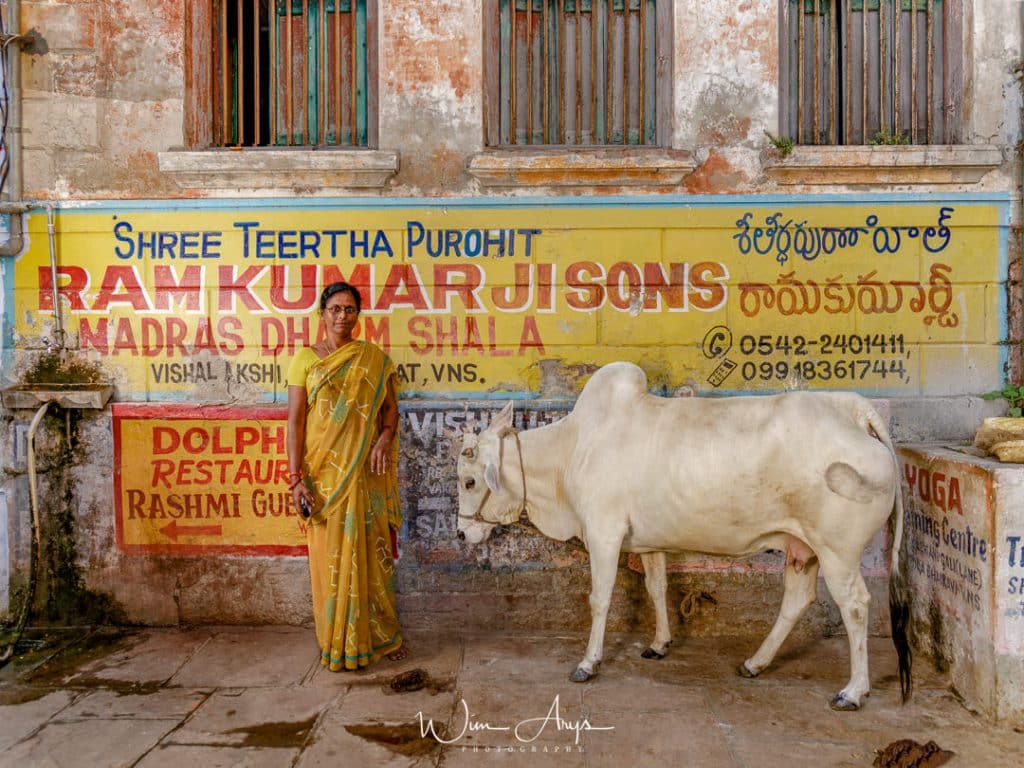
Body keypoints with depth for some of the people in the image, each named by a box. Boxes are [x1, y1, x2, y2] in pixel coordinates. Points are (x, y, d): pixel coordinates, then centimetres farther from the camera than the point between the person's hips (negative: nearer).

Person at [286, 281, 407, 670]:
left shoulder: (375, 358, 6)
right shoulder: (305, 358, 2)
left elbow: (390, 408, 10)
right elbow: (295, 420, -2)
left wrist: (386, 436, -12)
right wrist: (296, 478, -9)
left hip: (366, 473, 1)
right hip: (323, 473, -1)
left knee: (372, 553, 7)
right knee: (330, 557, 5)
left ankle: (382, 635, 23)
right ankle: (336, 642, 21)